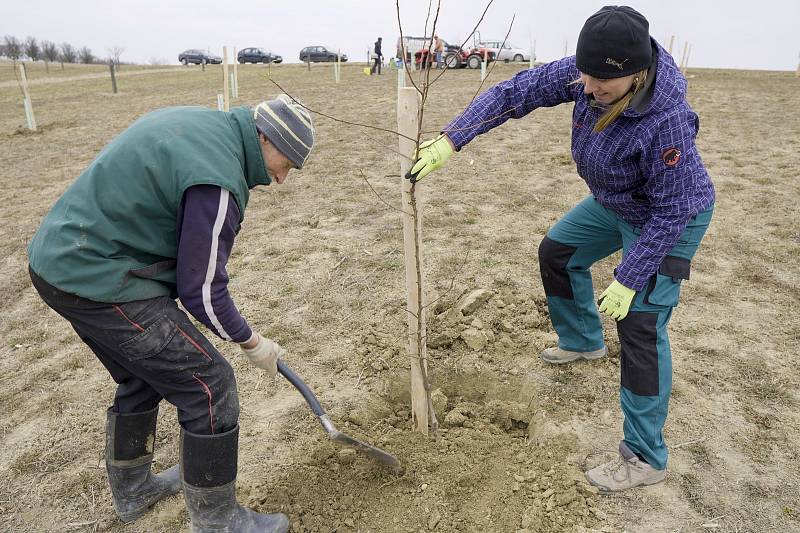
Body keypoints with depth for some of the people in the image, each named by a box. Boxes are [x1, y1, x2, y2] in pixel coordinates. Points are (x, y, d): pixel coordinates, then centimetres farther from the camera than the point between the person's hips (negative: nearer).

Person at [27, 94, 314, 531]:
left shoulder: (198, 121, 7)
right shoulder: (218, 179, -23)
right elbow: (202, 292, -17)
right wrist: (252, 343, -2)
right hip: (101, 282, -10)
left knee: (143, 378, 24)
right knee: (209, 387, -4)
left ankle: (132, 488, 45)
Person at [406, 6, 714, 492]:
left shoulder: (666, 119, -39)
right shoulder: (586, 75, -22)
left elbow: (670, 209, -31)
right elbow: (517, 92, -19)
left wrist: (628, 281, -27)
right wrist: (450, 140, -28)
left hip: (668, 217, -8)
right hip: (615, 203, 8)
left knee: (641, 324, -12)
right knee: (557, 252, 20)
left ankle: (646, 458, 2)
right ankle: (583, 341, 44)